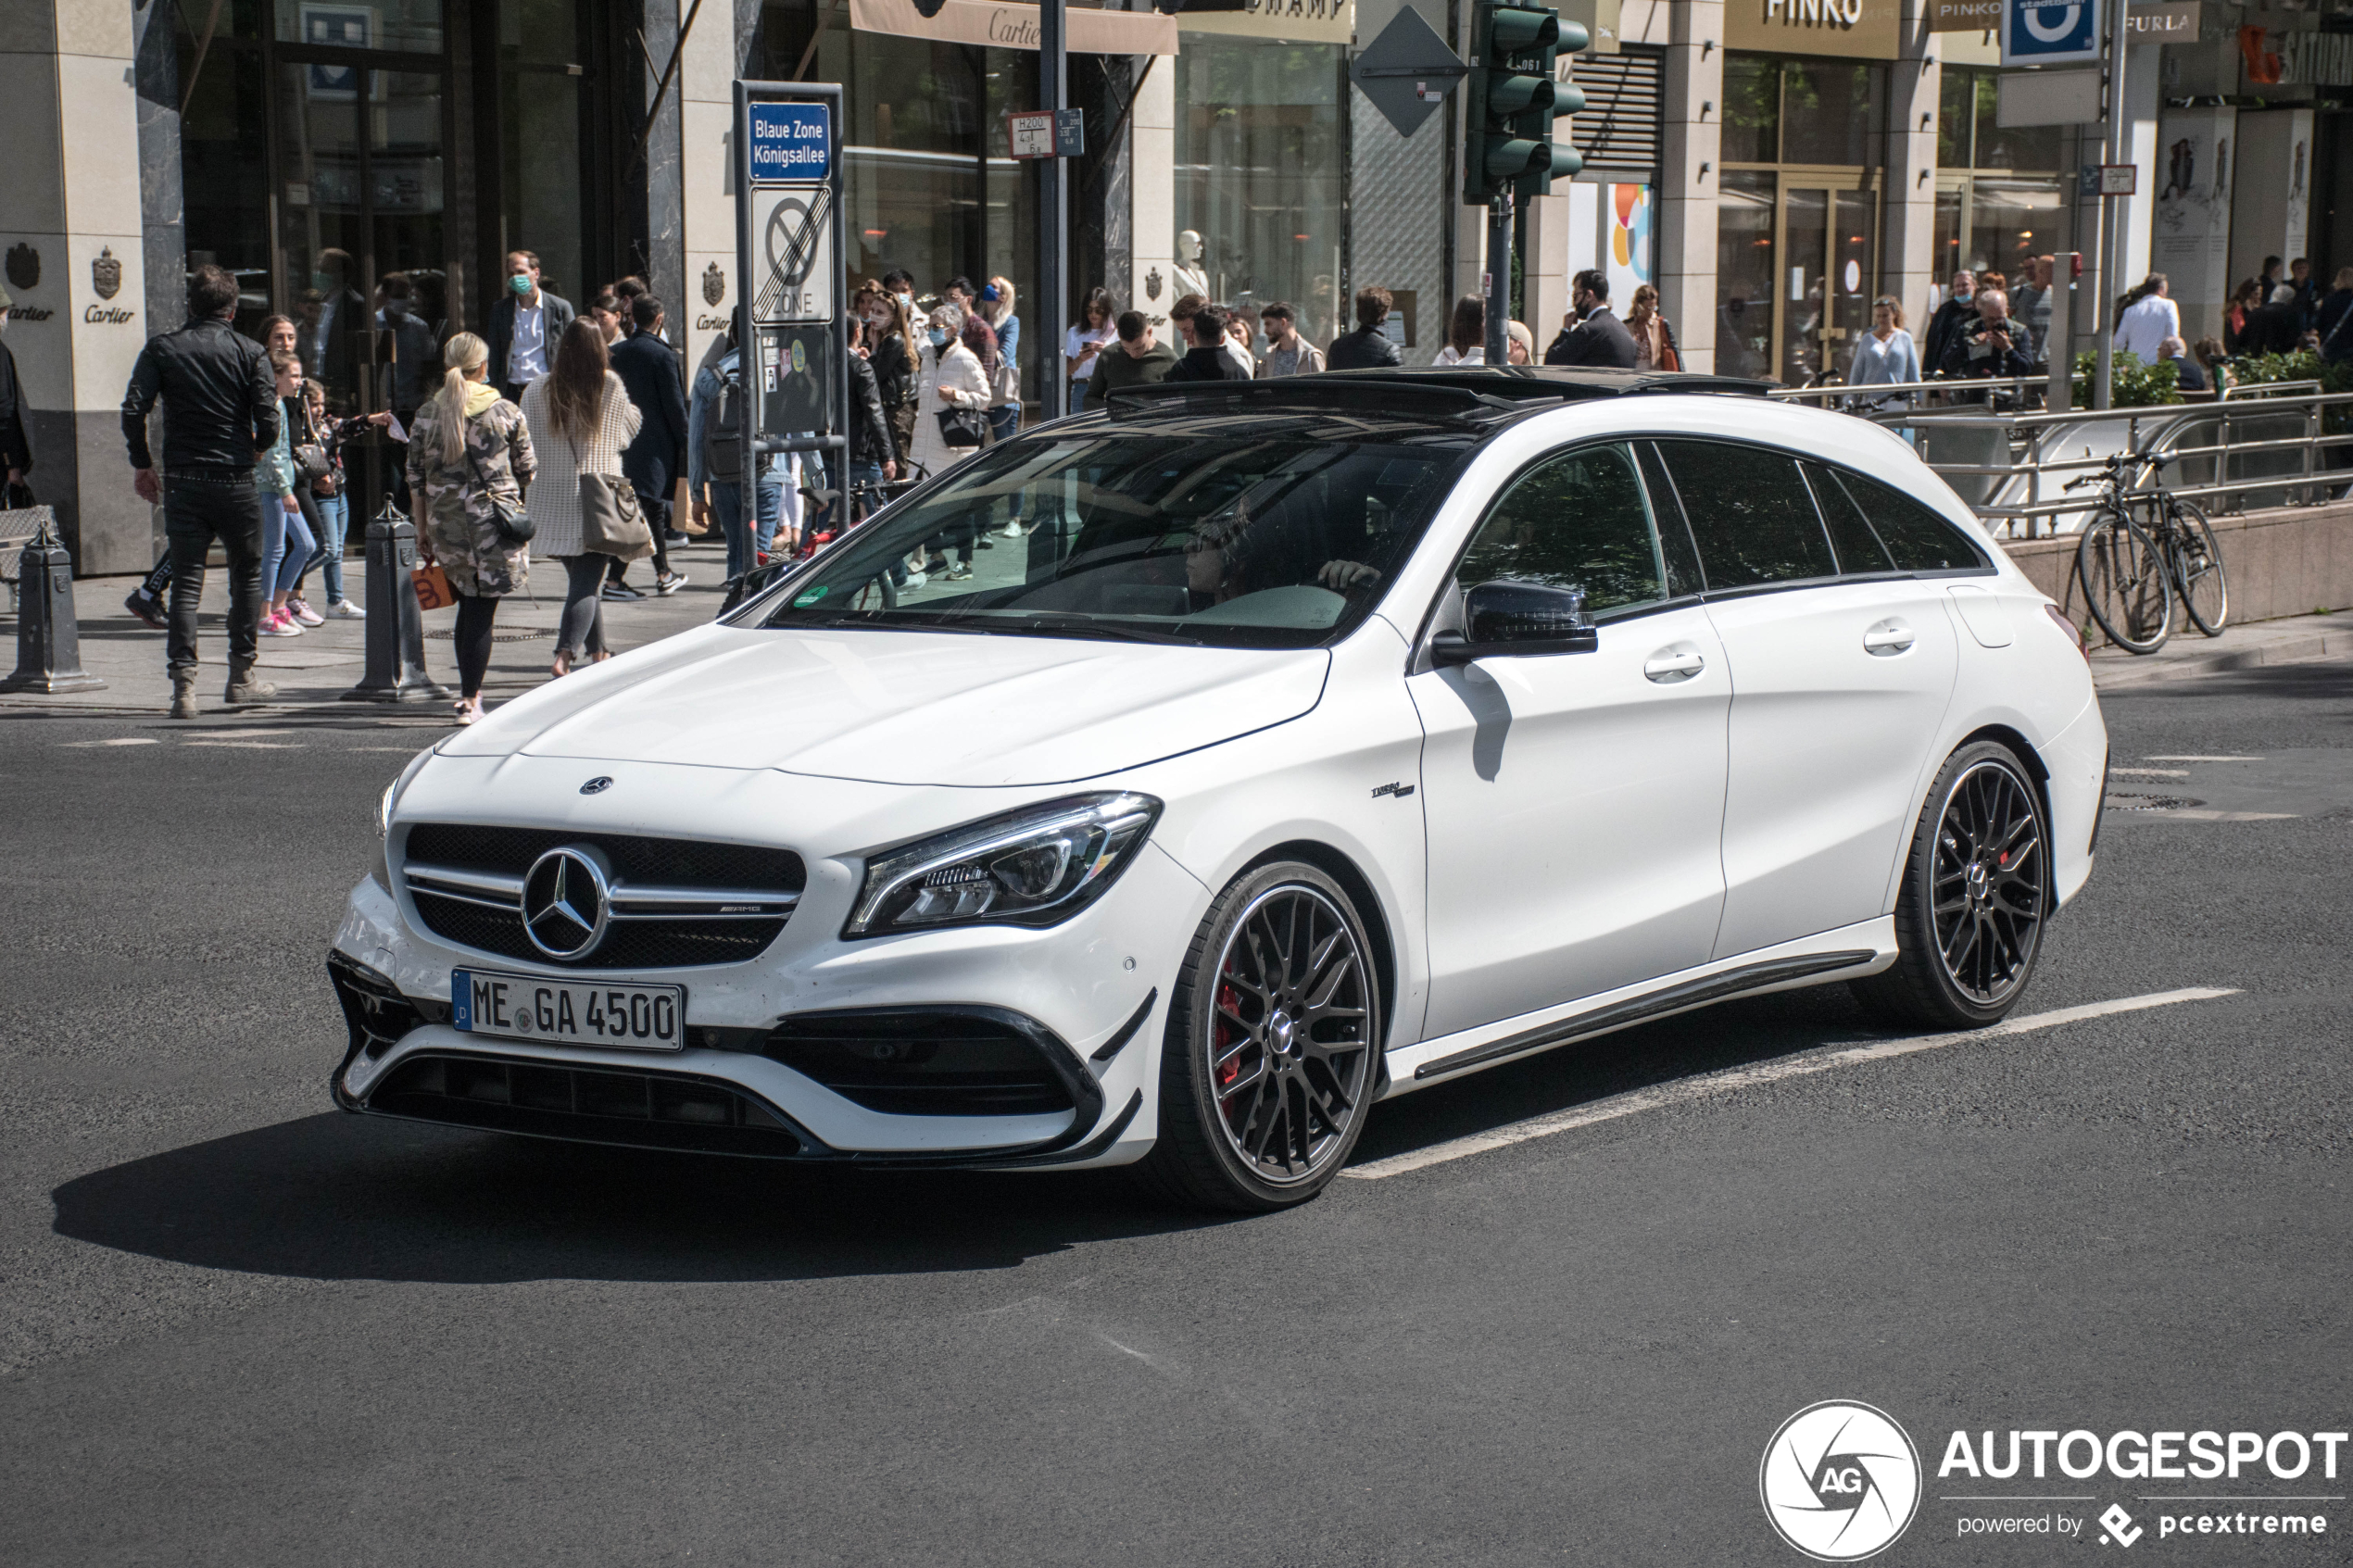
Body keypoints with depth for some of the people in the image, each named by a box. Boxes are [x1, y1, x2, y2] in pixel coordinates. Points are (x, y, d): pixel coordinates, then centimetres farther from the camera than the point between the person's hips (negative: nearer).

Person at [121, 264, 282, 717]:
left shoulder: (161, 349, 2)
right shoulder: (249, 352, -2)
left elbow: (133, 411, -7)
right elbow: (268, 424, -8)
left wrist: (141, 465, 6)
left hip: (184, 485, 1)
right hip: (237, 483, -1)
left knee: (185, 584, 3)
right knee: (246, 577, 14)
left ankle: (183, 684, -8)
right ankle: (241, 677, 19)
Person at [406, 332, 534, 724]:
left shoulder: (427, 413, 2)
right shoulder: (505, 412, -5)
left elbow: (416, 477, 5)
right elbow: (526, 470, 3)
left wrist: (422, 529, 13)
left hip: (445, 522, 3)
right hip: (494, 519, -3)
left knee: (467, 605, 19)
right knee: (482, 611, 0)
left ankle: (469, 688, 23)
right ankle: (470, 699, -2)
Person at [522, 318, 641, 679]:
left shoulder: (536, 391, 0)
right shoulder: (611, 388, -6)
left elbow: (526, 447, 1)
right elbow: (630, 429, 10)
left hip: (552, 504, 3)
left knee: (581, 578, 18)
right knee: (588, 584, -4)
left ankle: (598, 652, 30)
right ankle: (564, 655, -21)